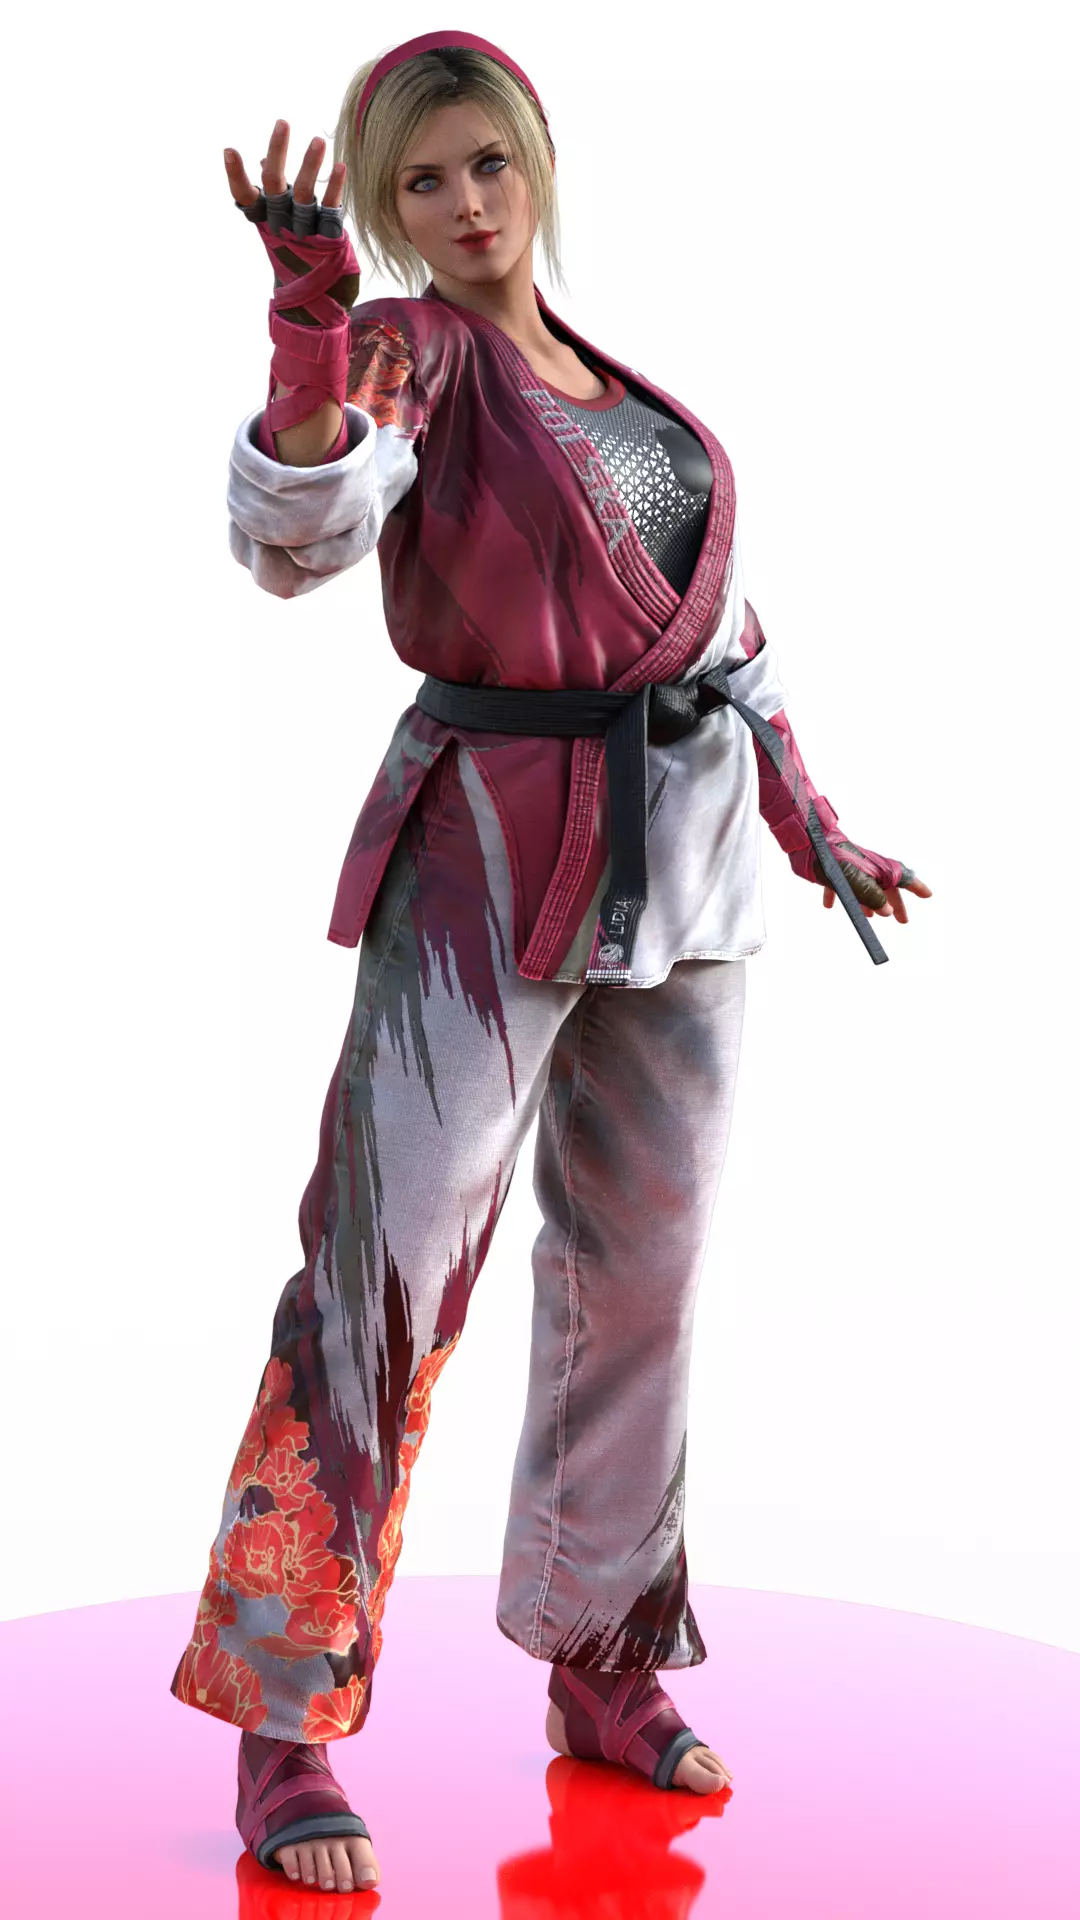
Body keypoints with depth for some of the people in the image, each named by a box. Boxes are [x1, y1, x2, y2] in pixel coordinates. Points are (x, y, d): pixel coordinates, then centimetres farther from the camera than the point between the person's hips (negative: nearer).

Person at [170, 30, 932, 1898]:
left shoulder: (623, 382, 16)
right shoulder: (411, 349, -4)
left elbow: (718, 616, 23)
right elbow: (295, 533, -24)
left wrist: (811, 824, 21)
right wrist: (310, 318, -40)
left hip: (682, 854, 7)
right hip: (491, 851, -7)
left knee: (639, 1275, 12)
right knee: (386, 1272, -12)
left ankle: (605, 1671, 27)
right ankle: (283, 1726, -3)